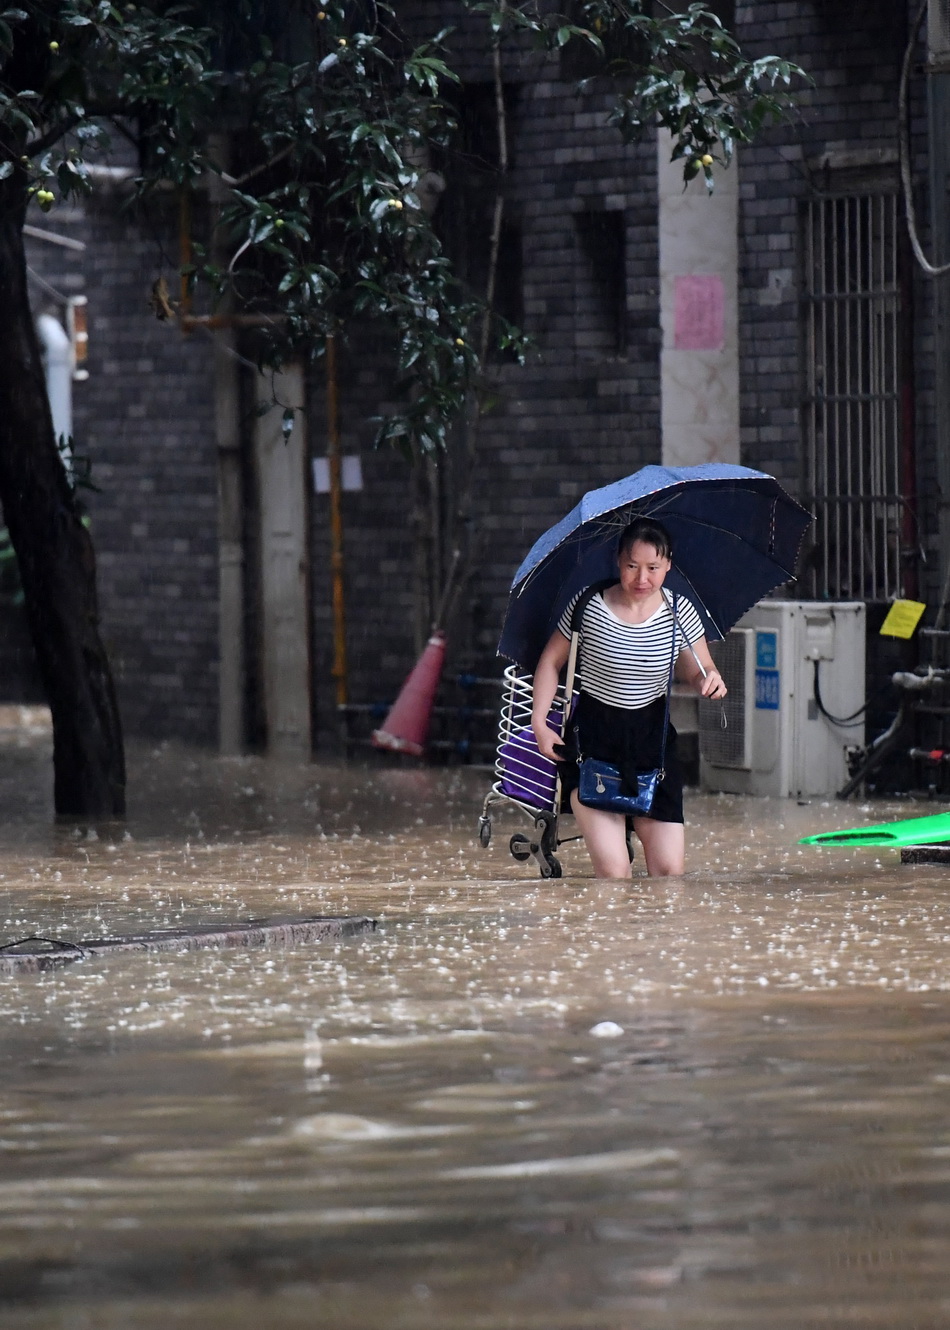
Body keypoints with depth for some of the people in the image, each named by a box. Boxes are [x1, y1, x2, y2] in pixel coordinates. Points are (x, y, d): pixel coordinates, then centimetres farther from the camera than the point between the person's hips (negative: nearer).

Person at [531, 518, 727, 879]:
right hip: (593, 741, -2)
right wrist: (539, 723, -4)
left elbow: (698, 670, 7)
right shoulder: (589, 607, -9)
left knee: (670, 869, -3)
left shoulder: (680, 614, -4)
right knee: (612, 869, -15)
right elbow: (552, 662, 3)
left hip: (652, 741, 3)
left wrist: (709, 679, -17)